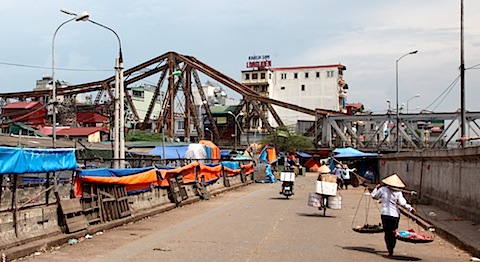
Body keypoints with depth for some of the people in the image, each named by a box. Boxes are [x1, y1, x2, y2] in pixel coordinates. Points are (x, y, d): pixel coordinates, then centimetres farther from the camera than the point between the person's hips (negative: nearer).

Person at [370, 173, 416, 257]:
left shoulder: (383, 189, -4)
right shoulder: (398, 193, -6)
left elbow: (374, 196, 9)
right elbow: (403, 204, -13)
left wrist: (376, 188, 24)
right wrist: (411, 208, 0)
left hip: (385, 214, 0)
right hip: (395, 215, 0)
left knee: (387, 233, 3)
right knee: (393, 233, 16)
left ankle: (390, 250, -6)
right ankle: (391, 249, 25)